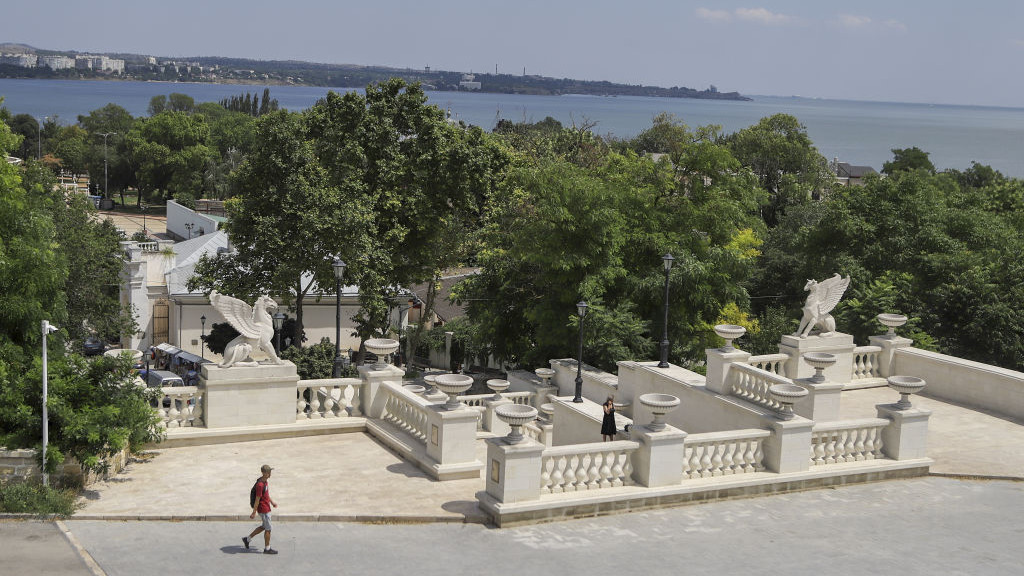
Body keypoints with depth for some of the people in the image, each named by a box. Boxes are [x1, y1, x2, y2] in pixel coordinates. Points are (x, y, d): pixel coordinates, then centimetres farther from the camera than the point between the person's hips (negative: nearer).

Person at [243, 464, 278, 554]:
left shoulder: (266, 480, 4)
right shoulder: (260, 485, -26)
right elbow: (257, 499, -22)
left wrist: (272, 501, 24)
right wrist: (254, 512, -17)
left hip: (267, 507, 10)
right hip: (263, 509, -10)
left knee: (264, 527, 22)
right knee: (268, 529, 3)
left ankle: (247, 539, 31)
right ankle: (267, 548, 17)